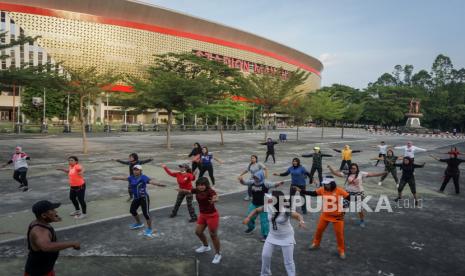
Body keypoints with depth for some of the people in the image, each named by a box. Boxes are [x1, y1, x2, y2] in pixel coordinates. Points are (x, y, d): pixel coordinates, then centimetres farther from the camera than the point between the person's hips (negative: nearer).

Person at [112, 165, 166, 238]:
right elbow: (124, 178, 18)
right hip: (136, 198, 8)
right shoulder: (132, 177, 2)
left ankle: (149, 229, 8)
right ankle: (139, 224, 48)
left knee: (146, 213, -9)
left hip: (144, 198, -8)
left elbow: (151, 181, -35)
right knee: (132, 210, 23)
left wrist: (158, 184, -53)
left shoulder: (143, 177, -19)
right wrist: (115, 178, 31)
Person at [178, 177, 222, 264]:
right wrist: (181, 190, 13)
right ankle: (206, 246, 46)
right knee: (198, 232, 18)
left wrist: (214, 200, -68)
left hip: (212, 215, -8)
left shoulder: (210, 191, -27)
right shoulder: (197, 190, -6)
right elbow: (189, 191, 15)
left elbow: (216, 198, -48)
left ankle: (218, 254, 21)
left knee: (213, 235, 2)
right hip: (202, 215, 8)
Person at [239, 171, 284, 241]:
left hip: (263, 205, -5)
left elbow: (274, 185, -28)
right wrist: (241, 180, -21)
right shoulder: (252, 182, -4)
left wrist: (279, 184, -50)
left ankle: (265, 235, 17)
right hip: (254, 204, 6)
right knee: (250, 217, 18)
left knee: (264, 220, -1)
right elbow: (243, 182, 2)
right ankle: (251, 227, 49)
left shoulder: (265, 183, -18)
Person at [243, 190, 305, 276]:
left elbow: (298, 216, -28)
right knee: (265, 255, 8)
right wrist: (248, 218, -12)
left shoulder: (286, 210, -27)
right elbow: (256, 210, 0)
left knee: (288, 261, 2)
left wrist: (301, 221, -50)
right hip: (272, 236, 5)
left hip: (286, 237, -5)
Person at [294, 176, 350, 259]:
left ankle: (341, 251, 23)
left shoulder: (339, 191, -20)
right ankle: (316, 244, 39)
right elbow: (312, 193, -3)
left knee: (339, 233, 3)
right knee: (319, 229, 14)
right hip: (325, 214, 4)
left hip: (337, 216, -4)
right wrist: (300, 190, -7)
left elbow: (349, 197, -18)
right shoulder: (322, 190, -9)